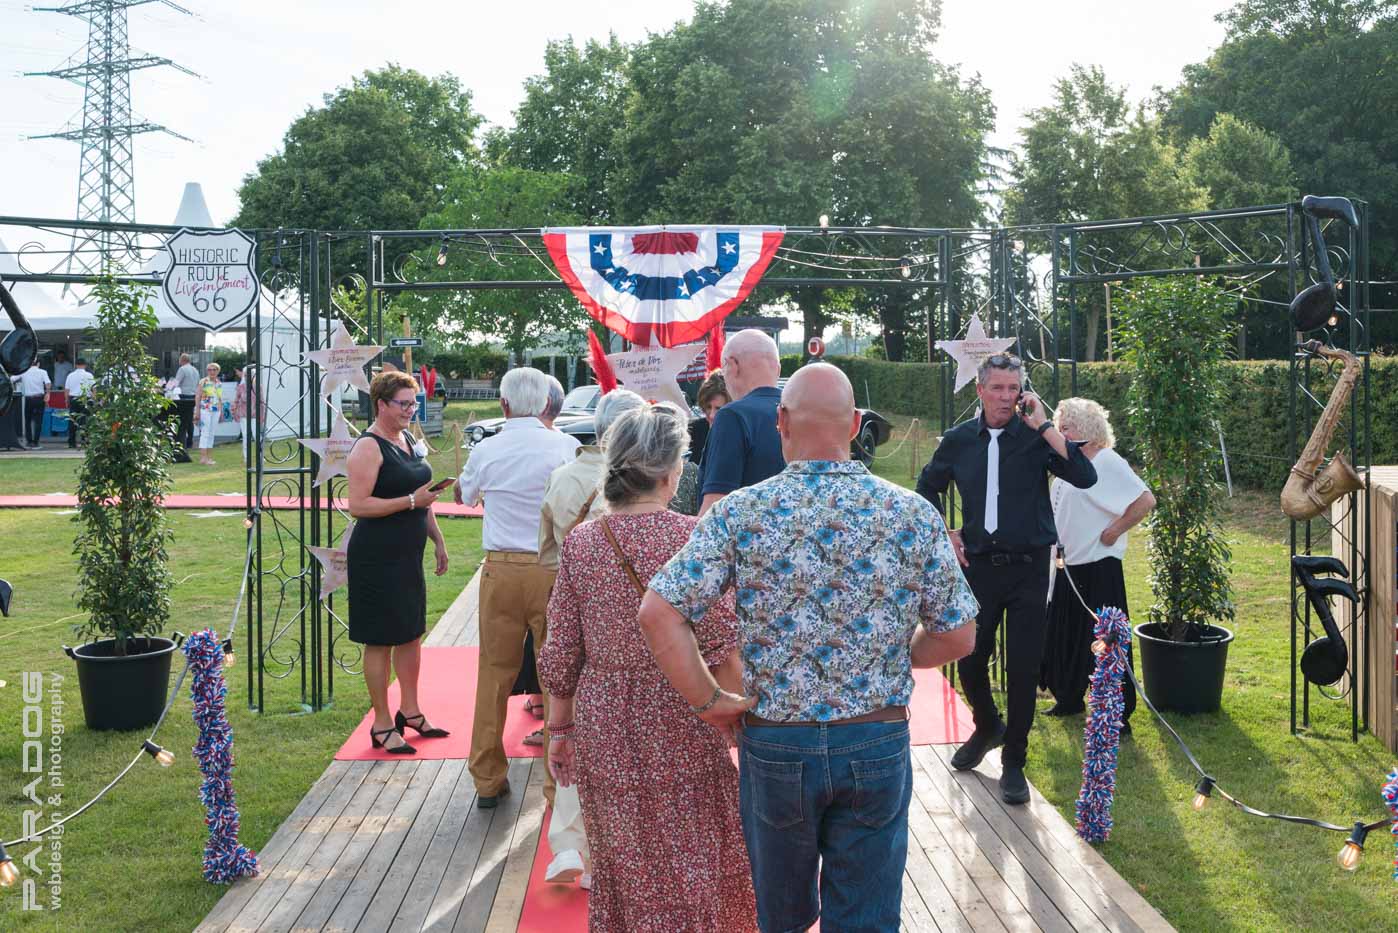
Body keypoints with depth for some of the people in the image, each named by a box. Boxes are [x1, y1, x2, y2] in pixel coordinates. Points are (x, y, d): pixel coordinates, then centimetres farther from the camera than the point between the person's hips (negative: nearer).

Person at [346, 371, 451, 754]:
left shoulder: (408, 441, 13)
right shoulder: (368, 447, -14)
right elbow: (358, 505, -21)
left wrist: (438, 540, 20)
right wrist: (410, 501, -24)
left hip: (408, 556, 9)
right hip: (377, 559, -8)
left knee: (411, 634, 16)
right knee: (381, 640, 0)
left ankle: (410, 712, 29)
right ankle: (382, 726, 8)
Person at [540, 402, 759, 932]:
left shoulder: (580, 544, -4)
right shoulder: (691, 538, -14)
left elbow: (561, 656, 0)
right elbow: (722, 650, -14)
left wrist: (559, 731, 12)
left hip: (603, 730, 3)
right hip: (681, 730, -3)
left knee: (620, 868, 18)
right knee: (689, 866, 15)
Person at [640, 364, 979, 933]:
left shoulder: (741, 513, -10)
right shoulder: (914, 516, -6)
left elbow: (657, 613, -17)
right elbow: (957, 637, 0)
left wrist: (709, 701, -7)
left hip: (775, 742, 0)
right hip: (878, 745, 0)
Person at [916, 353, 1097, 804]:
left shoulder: (1035, 437, -7)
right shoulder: (959, 441, 2)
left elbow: (1085, 476, -22)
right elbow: (928, 486, 20)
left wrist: (1043, 425, -21)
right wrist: (945, 534, 8)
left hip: (1028, 567, -2)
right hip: (978, 564, 3)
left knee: (1023, 667, 1)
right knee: (969, 659, 10)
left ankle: (1013, 762, 16)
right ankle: (987, 727, 39)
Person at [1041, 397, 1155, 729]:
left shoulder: (1107, 462, -14)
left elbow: (1146, 501, -22)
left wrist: (1113, 531, -17)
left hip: (1099, 567, -9)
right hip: (1067, 566, 9)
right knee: (1062, 636, 17)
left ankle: (1119, 717, 4)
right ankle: (1069, 699, 33)